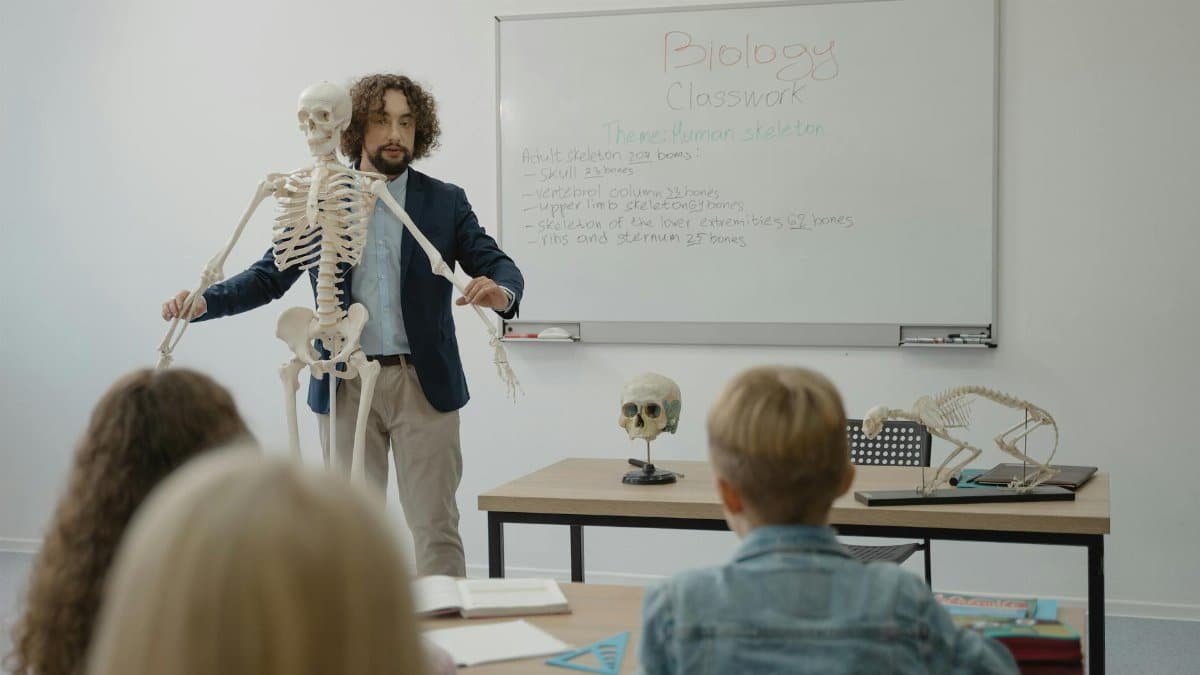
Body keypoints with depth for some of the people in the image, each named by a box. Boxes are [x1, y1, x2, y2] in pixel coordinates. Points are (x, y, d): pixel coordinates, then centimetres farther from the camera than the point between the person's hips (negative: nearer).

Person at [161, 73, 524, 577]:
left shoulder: (445, 202, 3)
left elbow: (499, 265, -3)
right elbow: (270, 276, 3)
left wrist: (501, 291, -28)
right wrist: (203, 301, -14)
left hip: (423, 383, -1)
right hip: (345, 386, 1)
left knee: (435, 525, 1)